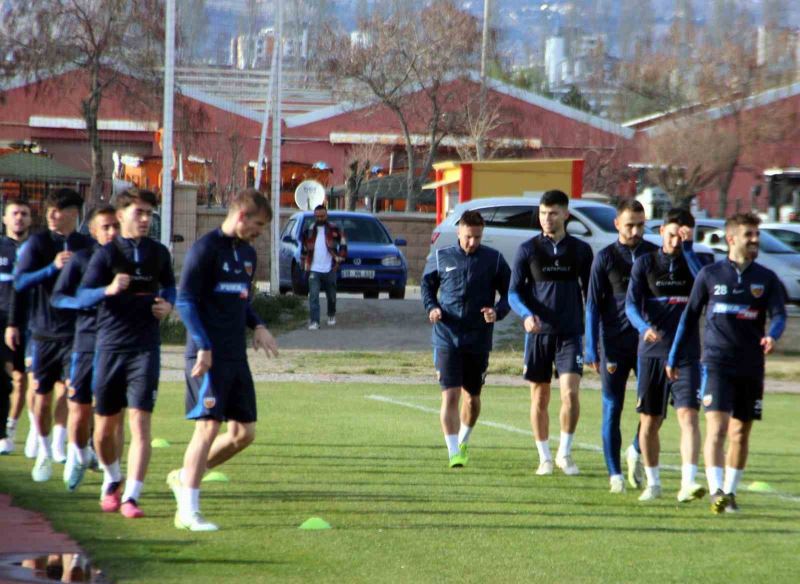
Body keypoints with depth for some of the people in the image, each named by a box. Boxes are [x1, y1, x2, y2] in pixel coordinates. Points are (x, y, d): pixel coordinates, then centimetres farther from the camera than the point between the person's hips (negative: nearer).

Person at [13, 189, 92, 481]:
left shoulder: (87, 246, 4)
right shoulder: (37, 243, -1)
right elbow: (19, 281, -14)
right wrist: (53, 267, -26)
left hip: (76, 332, 0)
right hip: (43, 332, 0)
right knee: (42, 395, 6)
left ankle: (59, 441, -13)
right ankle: (44, 452, 24)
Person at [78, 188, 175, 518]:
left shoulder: (159, 253, 8)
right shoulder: (107, 254, -2)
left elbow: (170, 287, 26)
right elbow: (82, 296, -10)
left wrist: (167, 305, 4)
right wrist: (109, 290, -30)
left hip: (145, 348, 1)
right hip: (110, 347, -1)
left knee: (140, 422, -13)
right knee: (105, 428, 8)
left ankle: (131, 496, -15)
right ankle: (112, 480, 36)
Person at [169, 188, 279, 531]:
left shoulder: (248, 253, 17)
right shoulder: (206, 249, -9)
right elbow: (185, 300, -12)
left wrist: (257, 326, 8)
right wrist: (203, 346, -19)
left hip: (236, 357, 8)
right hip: (209, 357, -8)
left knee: (244, 432, 7)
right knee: (209, 427, -12)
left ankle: (185, 477, 23)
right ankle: (188, 511, -8)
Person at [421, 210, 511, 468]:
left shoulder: (494, 260, 2)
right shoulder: (440, 258, 3)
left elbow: (509, 293, 7)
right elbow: (427, 285, 16)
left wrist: (498, 311, -13)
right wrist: (431, 307, -4)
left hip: (479, 339, 1)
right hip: (447, 338, -1)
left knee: (472, 397, 13)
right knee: (450, 395, -12)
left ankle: (463, 441, 36)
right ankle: (453, 452, -13)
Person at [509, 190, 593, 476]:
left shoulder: (581, 250, 5)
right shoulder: (528, 249, 3)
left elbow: (590, 292, 12)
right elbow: (514, 292, 2)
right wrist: (526, 314, -17)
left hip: (571, 333, 0)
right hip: (538, 332, 1)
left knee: (570, 393, -14)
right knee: (539, 397, 4)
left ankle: (565, 452, 1)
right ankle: (545, 457, 15)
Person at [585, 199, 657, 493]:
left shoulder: (656, 255, 6)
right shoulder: (605, 258, 0)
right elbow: (593, 305, 0)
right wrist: (592, 349, -6)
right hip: (614, 344, -2)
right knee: (612, 410, 0)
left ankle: (637, 452, 21)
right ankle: (615, 474, 7)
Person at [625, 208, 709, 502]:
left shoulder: (695, 261, 6)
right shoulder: (645, 263, 5)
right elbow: (631, 303, -5)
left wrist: (688, 248, -18)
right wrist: (644, 326, -25)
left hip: (686, 353, -1)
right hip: (651, 352, 1)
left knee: (688, 415, -16)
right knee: (649, 421, 7)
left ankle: (688, 482, -24)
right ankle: (652, 483, 23)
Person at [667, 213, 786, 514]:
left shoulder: (766, 279, 6)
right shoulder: (709, 275, 3)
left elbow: (779, 314, -3)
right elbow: (690, 316, 10)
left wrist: (772, 336, -27)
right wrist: (674, 358, 11)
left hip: (751, 367, 2)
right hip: (717, 362, -2)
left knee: (740, 433, 8)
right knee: (716, 427, -16)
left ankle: (730, 492, 20)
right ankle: (716, 491, -23)